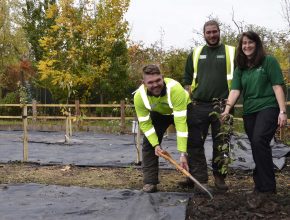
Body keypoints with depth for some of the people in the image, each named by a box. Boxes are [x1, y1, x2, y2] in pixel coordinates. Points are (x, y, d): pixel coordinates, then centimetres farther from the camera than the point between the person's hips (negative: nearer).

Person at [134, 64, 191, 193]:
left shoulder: (175, 89, -43)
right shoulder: (139, 96, -31)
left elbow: (181, 122, -45)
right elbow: (145, 123, -19)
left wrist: (183, 153, -46)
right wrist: (156, 144, -29)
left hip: (182, 112, -2)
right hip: (158, 114, 2)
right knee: (149, 143, -10)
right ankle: (150, 181, -2)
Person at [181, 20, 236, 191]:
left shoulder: (231, 52, 5)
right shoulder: (195, 53, 12)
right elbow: (187, 78, 16)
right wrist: (189, 98, 4)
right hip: (198, 106, 2)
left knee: (220, 144, 5)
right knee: (195, 143, 1)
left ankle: (220, 177, 16)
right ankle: (198, 177, 9)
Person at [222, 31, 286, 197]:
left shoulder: (268, 61, 1)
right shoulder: (240, 68, 14)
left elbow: (277, 86, -4)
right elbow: (235, 90, 3)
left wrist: (283, 111, -12)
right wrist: (227, 109, -13)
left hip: (268, 108, -5)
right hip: (249, 112, 5)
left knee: (259, 141, -23)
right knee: (257, 148, 8)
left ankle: (268, 188, -17)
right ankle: (260, 186, 18)